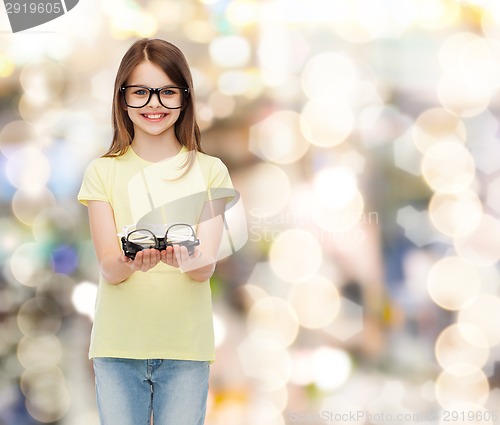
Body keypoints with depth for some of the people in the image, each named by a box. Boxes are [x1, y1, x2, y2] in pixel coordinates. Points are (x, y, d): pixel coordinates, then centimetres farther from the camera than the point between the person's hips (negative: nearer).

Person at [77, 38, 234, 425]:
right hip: (118, 345, 0)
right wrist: (132, 262, -28)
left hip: (186, 346, 0)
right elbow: (108, 269, -5)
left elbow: (207, 267, -5)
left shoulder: (209, 171, 5)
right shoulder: (103, 172, 5)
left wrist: (188, 259, -29)